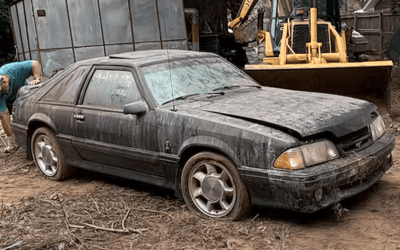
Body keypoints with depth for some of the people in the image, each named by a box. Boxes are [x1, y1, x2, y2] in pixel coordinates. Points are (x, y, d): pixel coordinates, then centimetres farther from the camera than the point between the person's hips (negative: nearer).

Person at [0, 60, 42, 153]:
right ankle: (10, 141, -2)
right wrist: (10, 136, -38)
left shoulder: (15, 69, -40)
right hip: (7, 100, 0)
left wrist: (36, 78, -43)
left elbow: (35, 64, -28)